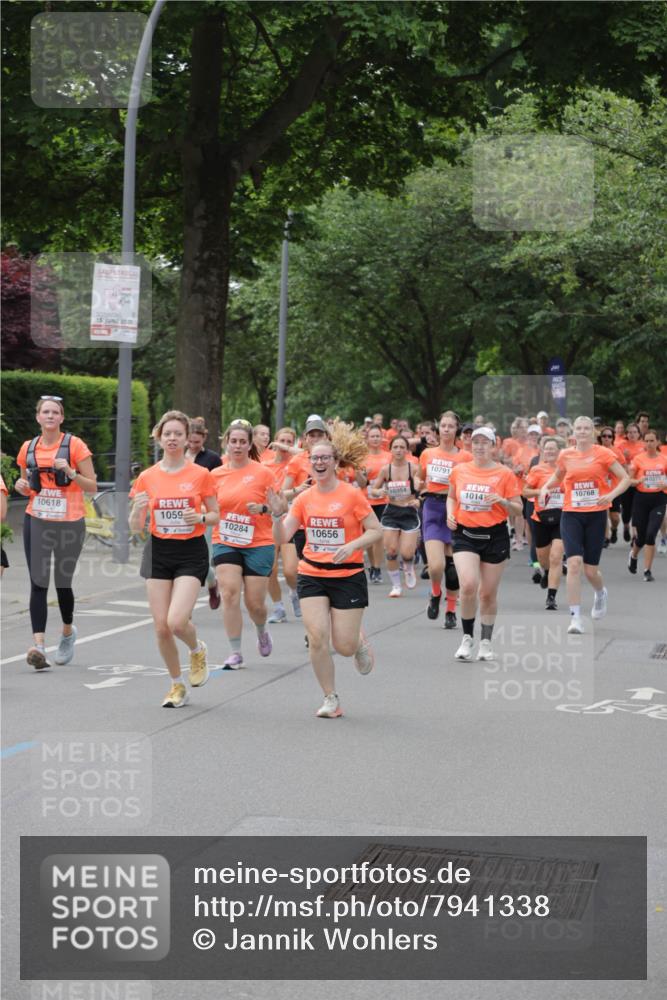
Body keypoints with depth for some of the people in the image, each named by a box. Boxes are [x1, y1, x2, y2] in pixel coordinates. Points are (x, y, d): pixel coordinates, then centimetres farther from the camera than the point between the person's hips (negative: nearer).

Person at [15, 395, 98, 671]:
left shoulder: (75, 446, -4)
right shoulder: (28, 448, 7)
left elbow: (92, 486, -4)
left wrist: (70, 472, -18)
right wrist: (21, 486, -2)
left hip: (70, 523, -2)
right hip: (36, 522, 2)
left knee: (62, 583, 7)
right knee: (38, 583, -8)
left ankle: (68, 632, 34)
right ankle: (39, 644, -14)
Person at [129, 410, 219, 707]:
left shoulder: (201, 475, -3)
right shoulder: (147, 477, 2)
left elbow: (215, 515, 5)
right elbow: (135, 527, 4)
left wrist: (200, 517, -16)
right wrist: (138, 508, -17)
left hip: (192, 552, -3)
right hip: (159, 552, 3)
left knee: (177, 621, -18)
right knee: (161, 627, 0)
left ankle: (197, 650, 17)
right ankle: (177, 685, 21)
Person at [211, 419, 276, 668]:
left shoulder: (263, 473, -4)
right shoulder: (216, 475, 4)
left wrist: (263, 508, -19)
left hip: (258, 544, -2)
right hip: (225, 543, 2)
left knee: (254, 602, 2)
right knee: (229, 593, -13)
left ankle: (262, 632, 37)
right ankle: (235, 652, -4)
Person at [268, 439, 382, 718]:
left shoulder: (351, 494, -7)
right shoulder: (304, 499, 3)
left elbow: (376, 530, -5)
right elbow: (281, 539, 3)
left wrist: (352, 546, -21)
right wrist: (278, 515, -15)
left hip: (348, 576, -3)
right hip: (312, 576, 3)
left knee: (344, 647, -4)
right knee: (316, 637, -11)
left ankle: (360, 642, 35)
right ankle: (331, 699, 4)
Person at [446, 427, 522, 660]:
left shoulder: (505, 474, -3)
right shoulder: (459, 470, 4)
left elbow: (518, 510, 0)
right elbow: (451, 497, 21)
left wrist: (502, 501, -19)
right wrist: (450, 514, 2)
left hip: (495, 536, -1)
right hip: (465, 534, 1)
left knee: (488, 593, 6)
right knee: (468, 585, -17)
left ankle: (486, 642, 23)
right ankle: (467, 638, 1)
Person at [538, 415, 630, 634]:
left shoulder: (603, 454, -2)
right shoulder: (565, 455, 6)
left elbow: (625, 478, 0)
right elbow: (557, 477, 25)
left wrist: (611, 495, -17)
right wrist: (545, 487, 6)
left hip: (596, 515, -1)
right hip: (571, 515, 1)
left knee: (590, 570, 3)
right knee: (574, 563, -16)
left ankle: (601, 593, 41)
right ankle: (575, 617, -13)